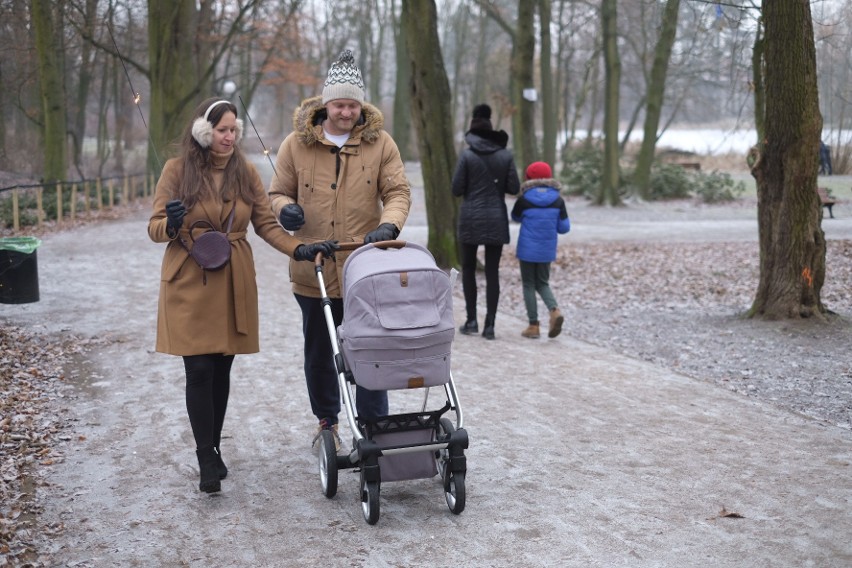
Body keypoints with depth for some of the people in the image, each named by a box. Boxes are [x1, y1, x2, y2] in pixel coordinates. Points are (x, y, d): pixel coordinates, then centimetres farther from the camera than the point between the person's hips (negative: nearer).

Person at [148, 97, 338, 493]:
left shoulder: (246, 173, 5)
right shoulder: (177, 170, -2)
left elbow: (267, 224, 3)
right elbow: (154, 228, -1)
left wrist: (299, 249, -12)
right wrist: (170, 225, -24)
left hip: (233, 284, 3)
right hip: (189, 284, -3)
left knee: (221, 370, 8)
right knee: (199, 371, -6)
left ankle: (212, 449, 23)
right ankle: (207, 461, 0)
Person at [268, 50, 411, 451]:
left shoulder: (380, 143, 1)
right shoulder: (296, 144, 2)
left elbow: (398, 192, 0)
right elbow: (278, 192, 9)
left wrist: (389, 225, -21)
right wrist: (285, 209, -15)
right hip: (313, 270, 2)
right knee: (318, 353, 16)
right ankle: (326, 420, 35)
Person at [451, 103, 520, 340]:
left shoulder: (467, 155, -7)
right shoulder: (506, 155, 0)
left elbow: (456, 189, -6)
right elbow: (514, 188, -1)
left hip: (471, 218, -2)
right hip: (496, 218, 2)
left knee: (468, 268, 14)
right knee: (492, 272, 6)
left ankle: (471, 320, 11)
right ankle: (489, 324, 2)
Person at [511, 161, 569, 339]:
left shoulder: (524, 201, -11)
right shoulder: (558, 201, -4)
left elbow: (516, 217, 9)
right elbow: (564, 227, 1)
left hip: (527, 250, -3)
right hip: (547, 251, 3)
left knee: (529, 285, 7)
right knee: (542, 283, 18)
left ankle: (533, 325, 6)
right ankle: (554, 310, -8)